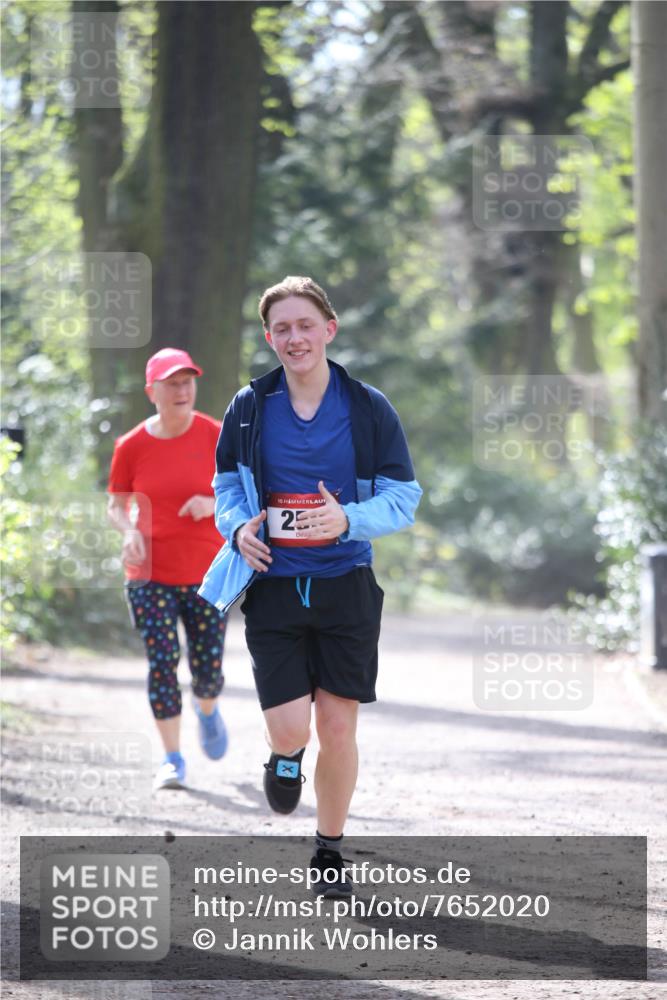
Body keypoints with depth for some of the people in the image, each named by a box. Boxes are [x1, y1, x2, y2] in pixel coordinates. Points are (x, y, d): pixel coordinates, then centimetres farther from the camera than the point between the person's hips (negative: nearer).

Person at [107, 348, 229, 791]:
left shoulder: (215, 437, -4)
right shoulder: (132, 446, -2)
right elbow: (117, 505, 8)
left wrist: (214, 504, -20)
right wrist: (130, 531, -13)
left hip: (207, 574, 0)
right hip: (150, 574, 0)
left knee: (208, 667, 3)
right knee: (162, 662, -8)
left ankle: (207, 709, 40)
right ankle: (173, 758, 2)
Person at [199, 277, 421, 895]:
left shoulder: (369, 409, -2)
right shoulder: (249, 408, 2)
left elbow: (404, 498, -2)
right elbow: (226, 485, 14)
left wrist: (347, 520, -21)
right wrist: (238, 527, -9)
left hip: (345, 586, 0)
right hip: (272, 587, 0)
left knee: (338, 727, 3)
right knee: (289, 726, -10)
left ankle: (329, 851, 22)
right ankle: (285, 758, 29)